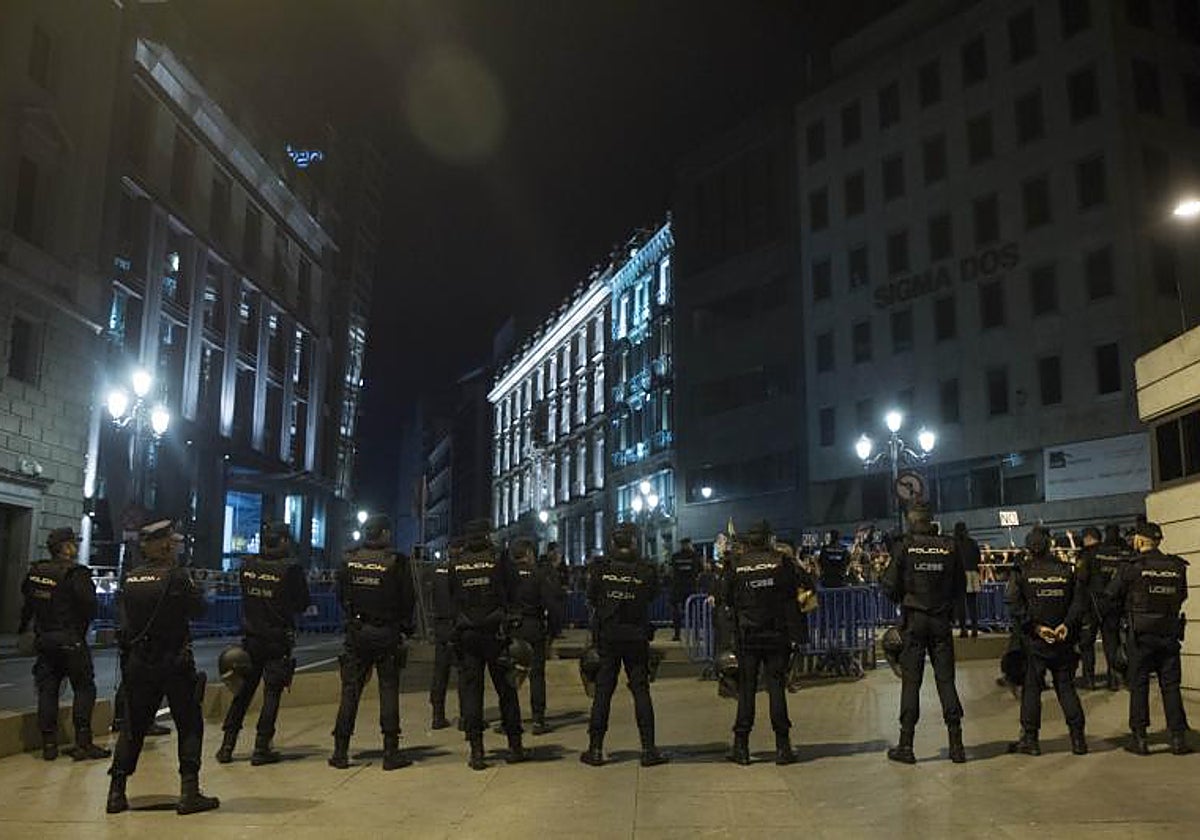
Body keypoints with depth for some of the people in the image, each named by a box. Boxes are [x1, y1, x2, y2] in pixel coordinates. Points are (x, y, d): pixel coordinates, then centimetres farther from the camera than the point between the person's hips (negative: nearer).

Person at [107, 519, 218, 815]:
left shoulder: (129, 579, 3)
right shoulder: (176, 577, -14)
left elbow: (123, 617, 10)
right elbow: (198, 609, -6)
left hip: (137, 662, 5)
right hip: (174, 661, -5)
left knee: (132, 726, 16)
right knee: (189, 725, 4)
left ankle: (117, 791, 18)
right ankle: (189, 792, 2)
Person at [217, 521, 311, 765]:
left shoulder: (247, 565, -3)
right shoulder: (290, 568, -14)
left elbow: (246, 596, 11)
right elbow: (304, 603, -5)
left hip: (250, 638, 4)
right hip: (278, 641, -4)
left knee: (242, 691, 14)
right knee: (272, 694, 5)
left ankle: (227, 745, 16)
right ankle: (261, 748, 5)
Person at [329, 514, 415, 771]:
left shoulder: (349, 560, 0)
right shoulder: (396, 561, -10)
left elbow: (340, 596, 8)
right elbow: (408, 599, -5)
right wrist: (404, 627, 10)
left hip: (356, 633, 3)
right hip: (387, 634, -3)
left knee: (350, 691, 9)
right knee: (388, 690, 4)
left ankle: (340, 752, 12)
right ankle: (391, 752, 5)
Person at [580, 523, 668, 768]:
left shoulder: (600, 567, -7)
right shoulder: (646, 570, -9)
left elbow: (591, 600, 3)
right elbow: (651, 598, 4)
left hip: (606, 637, 1)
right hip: (636, 637, 0)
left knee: (602, 691, 7)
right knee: (641, 690, 6)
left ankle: (595, 749, 11)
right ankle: (648, 749, 6)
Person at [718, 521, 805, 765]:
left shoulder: (734, 565, -1)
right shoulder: (781, 562, -3)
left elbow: (725, 602, 2)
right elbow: (792, 601, -3)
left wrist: (733, 630, 12)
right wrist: (795, 635, 0)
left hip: (746, 636, 1)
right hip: (776, 635, 0)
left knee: (746, 689, 6)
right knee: (776, 686, 4)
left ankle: (741, 747, 8)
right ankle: (782, 747, 5)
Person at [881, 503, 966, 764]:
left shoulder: (904, 547, -7)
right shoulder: (949, 547, -1)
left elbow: (890, 587, -6)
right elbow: (961, 586, 5)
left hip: (913, 620, -2)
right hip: (942, 620, 2)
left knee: (911, 681, 3)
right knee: (946, 679, 7)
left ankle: (906, 745, 7)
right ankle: (956, 744, 9)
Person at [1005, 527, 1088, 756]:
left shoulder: (1022, 572, -5)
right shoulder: (1067, 571, 3)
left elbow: (1014, 605, -14)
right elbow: (1079, 601, -6)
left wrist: (1035, 626, -12)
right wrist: (1067, 624, -11)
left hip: (1033, 641, -3)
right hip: (1063, 640, 3)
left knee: (1031, 688, 4)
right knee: (1066, 687, 12)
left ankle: (1030, 739, 7)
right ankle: (1078, 738, 13)